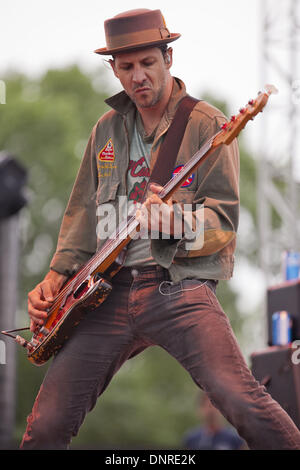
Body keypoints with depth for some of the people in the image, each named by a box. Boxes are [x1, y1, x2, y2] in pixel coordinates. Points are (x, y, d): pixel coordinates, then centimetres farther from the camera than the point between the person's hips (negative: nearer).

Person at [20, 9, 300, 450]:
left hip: (180, 284, -4)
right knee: (47, 426, -3)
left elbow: (224, 218, -4)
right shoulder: (107, 129, 17)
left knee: (242, 402, -26)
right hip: (109, 290, 5)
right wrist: (56, 278, 11)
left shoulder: (206, 124, 1)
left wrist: (174, 220, -23)